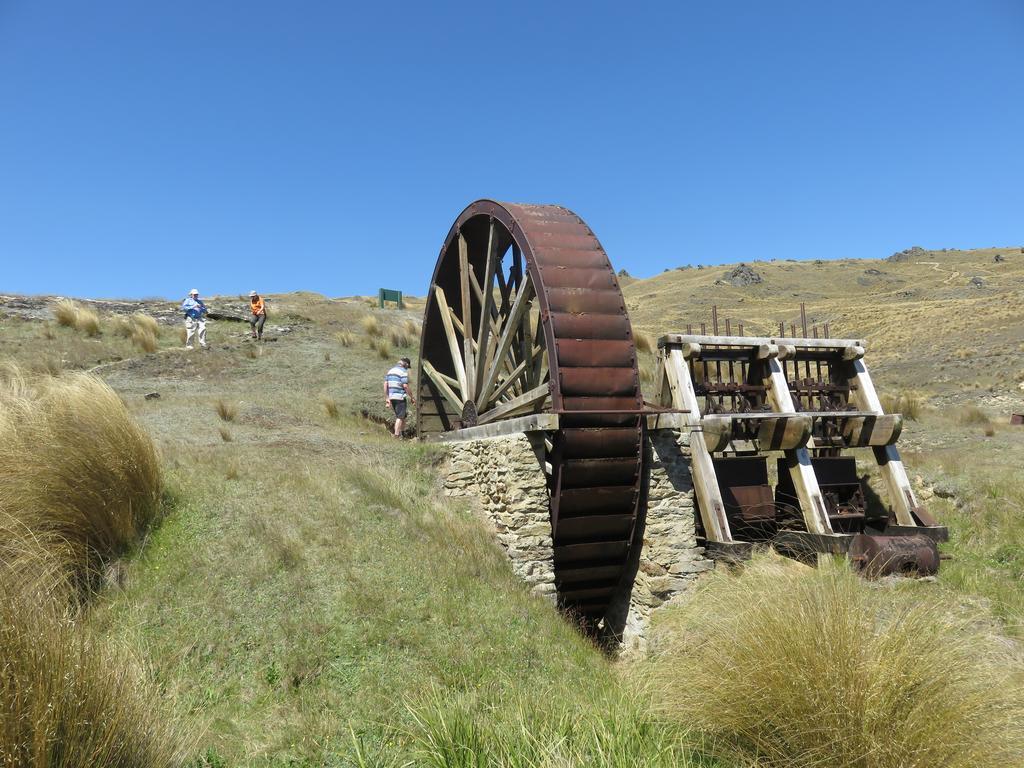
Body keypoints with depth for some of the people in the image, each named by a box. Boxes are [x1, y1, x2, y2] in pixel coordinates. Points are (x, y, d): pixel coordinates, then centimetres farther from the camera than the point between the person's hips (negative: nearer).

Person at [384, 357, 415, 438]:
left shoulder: (390, 371, 16)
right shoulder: (404, 372, -9)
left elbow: (385, 384, 11)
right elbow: (405, 386, -17)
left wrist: (386, 398, 12)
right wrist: (412, 398, -10)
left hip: (391, 397, 8)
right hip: (400, 397, -8)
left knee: (400, 415, 18)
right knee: (400, 417, -3)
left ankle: (401, 432, 20)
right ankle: (397, 435, -7)